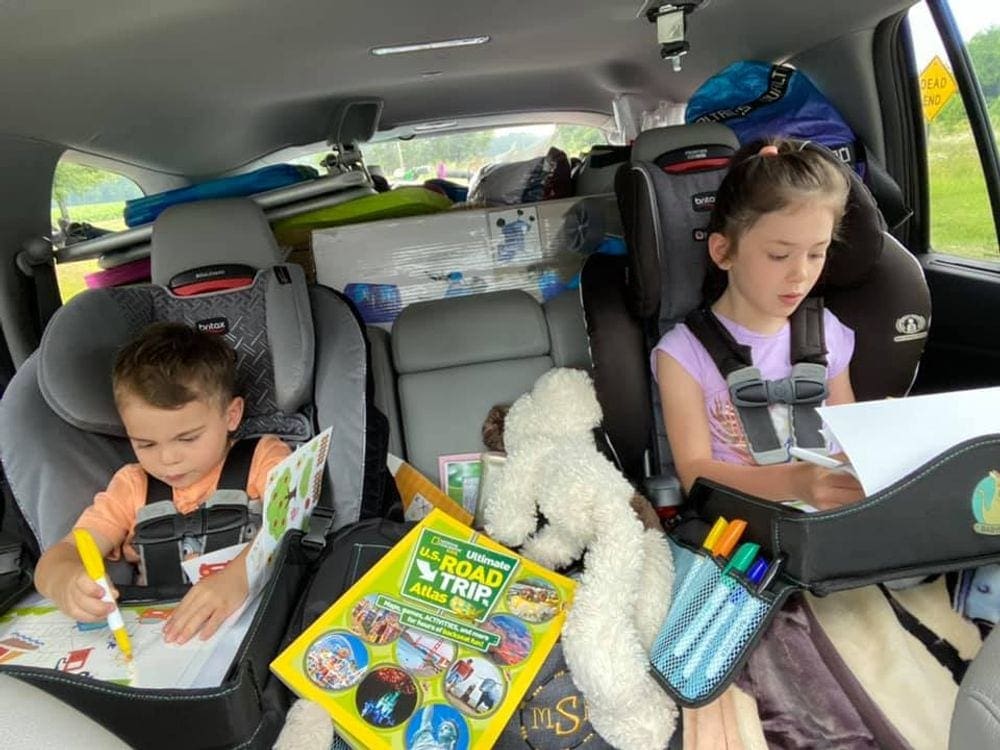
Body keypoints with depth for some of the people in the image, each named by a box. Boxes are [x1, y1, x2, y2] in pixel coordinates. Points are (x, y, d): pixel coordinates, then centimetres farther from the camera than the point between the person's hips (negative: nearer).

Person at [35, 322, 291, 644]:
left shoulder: (262, 460, 2)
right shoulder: (132, 487, 12)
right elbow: (59, 556, 5)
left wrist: (239, 575, -31)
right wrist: (67, 586, -18)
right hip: (161, 637, 4)